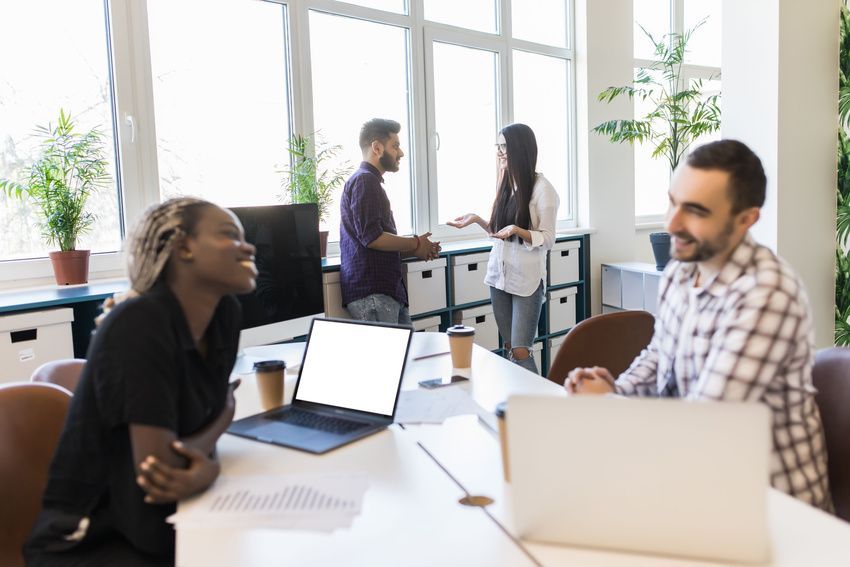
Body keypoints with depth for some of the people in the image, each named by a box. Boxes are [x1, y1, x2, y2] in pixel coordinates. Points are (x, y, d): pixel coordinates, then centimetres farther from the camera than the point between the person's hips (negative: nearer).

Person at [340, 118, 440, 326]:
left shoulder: (369, 181, 24)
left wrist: (416, 250, 14)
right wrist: (415, 244, -6)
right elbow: (371, 237, -20)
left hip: (388, 289, 10)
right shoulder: (364, 181, -9)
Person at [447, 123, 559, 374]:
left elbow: (547, 239, -10)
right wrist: (477, 219, 3)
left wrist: (517, 230, -25)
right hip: (499, 275, 7)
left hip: (527, 280, -6)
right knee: (508, 348, 10)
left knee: (520, 351, -7)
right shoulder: (505, 183, 11)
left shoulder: (542, 188, -10)